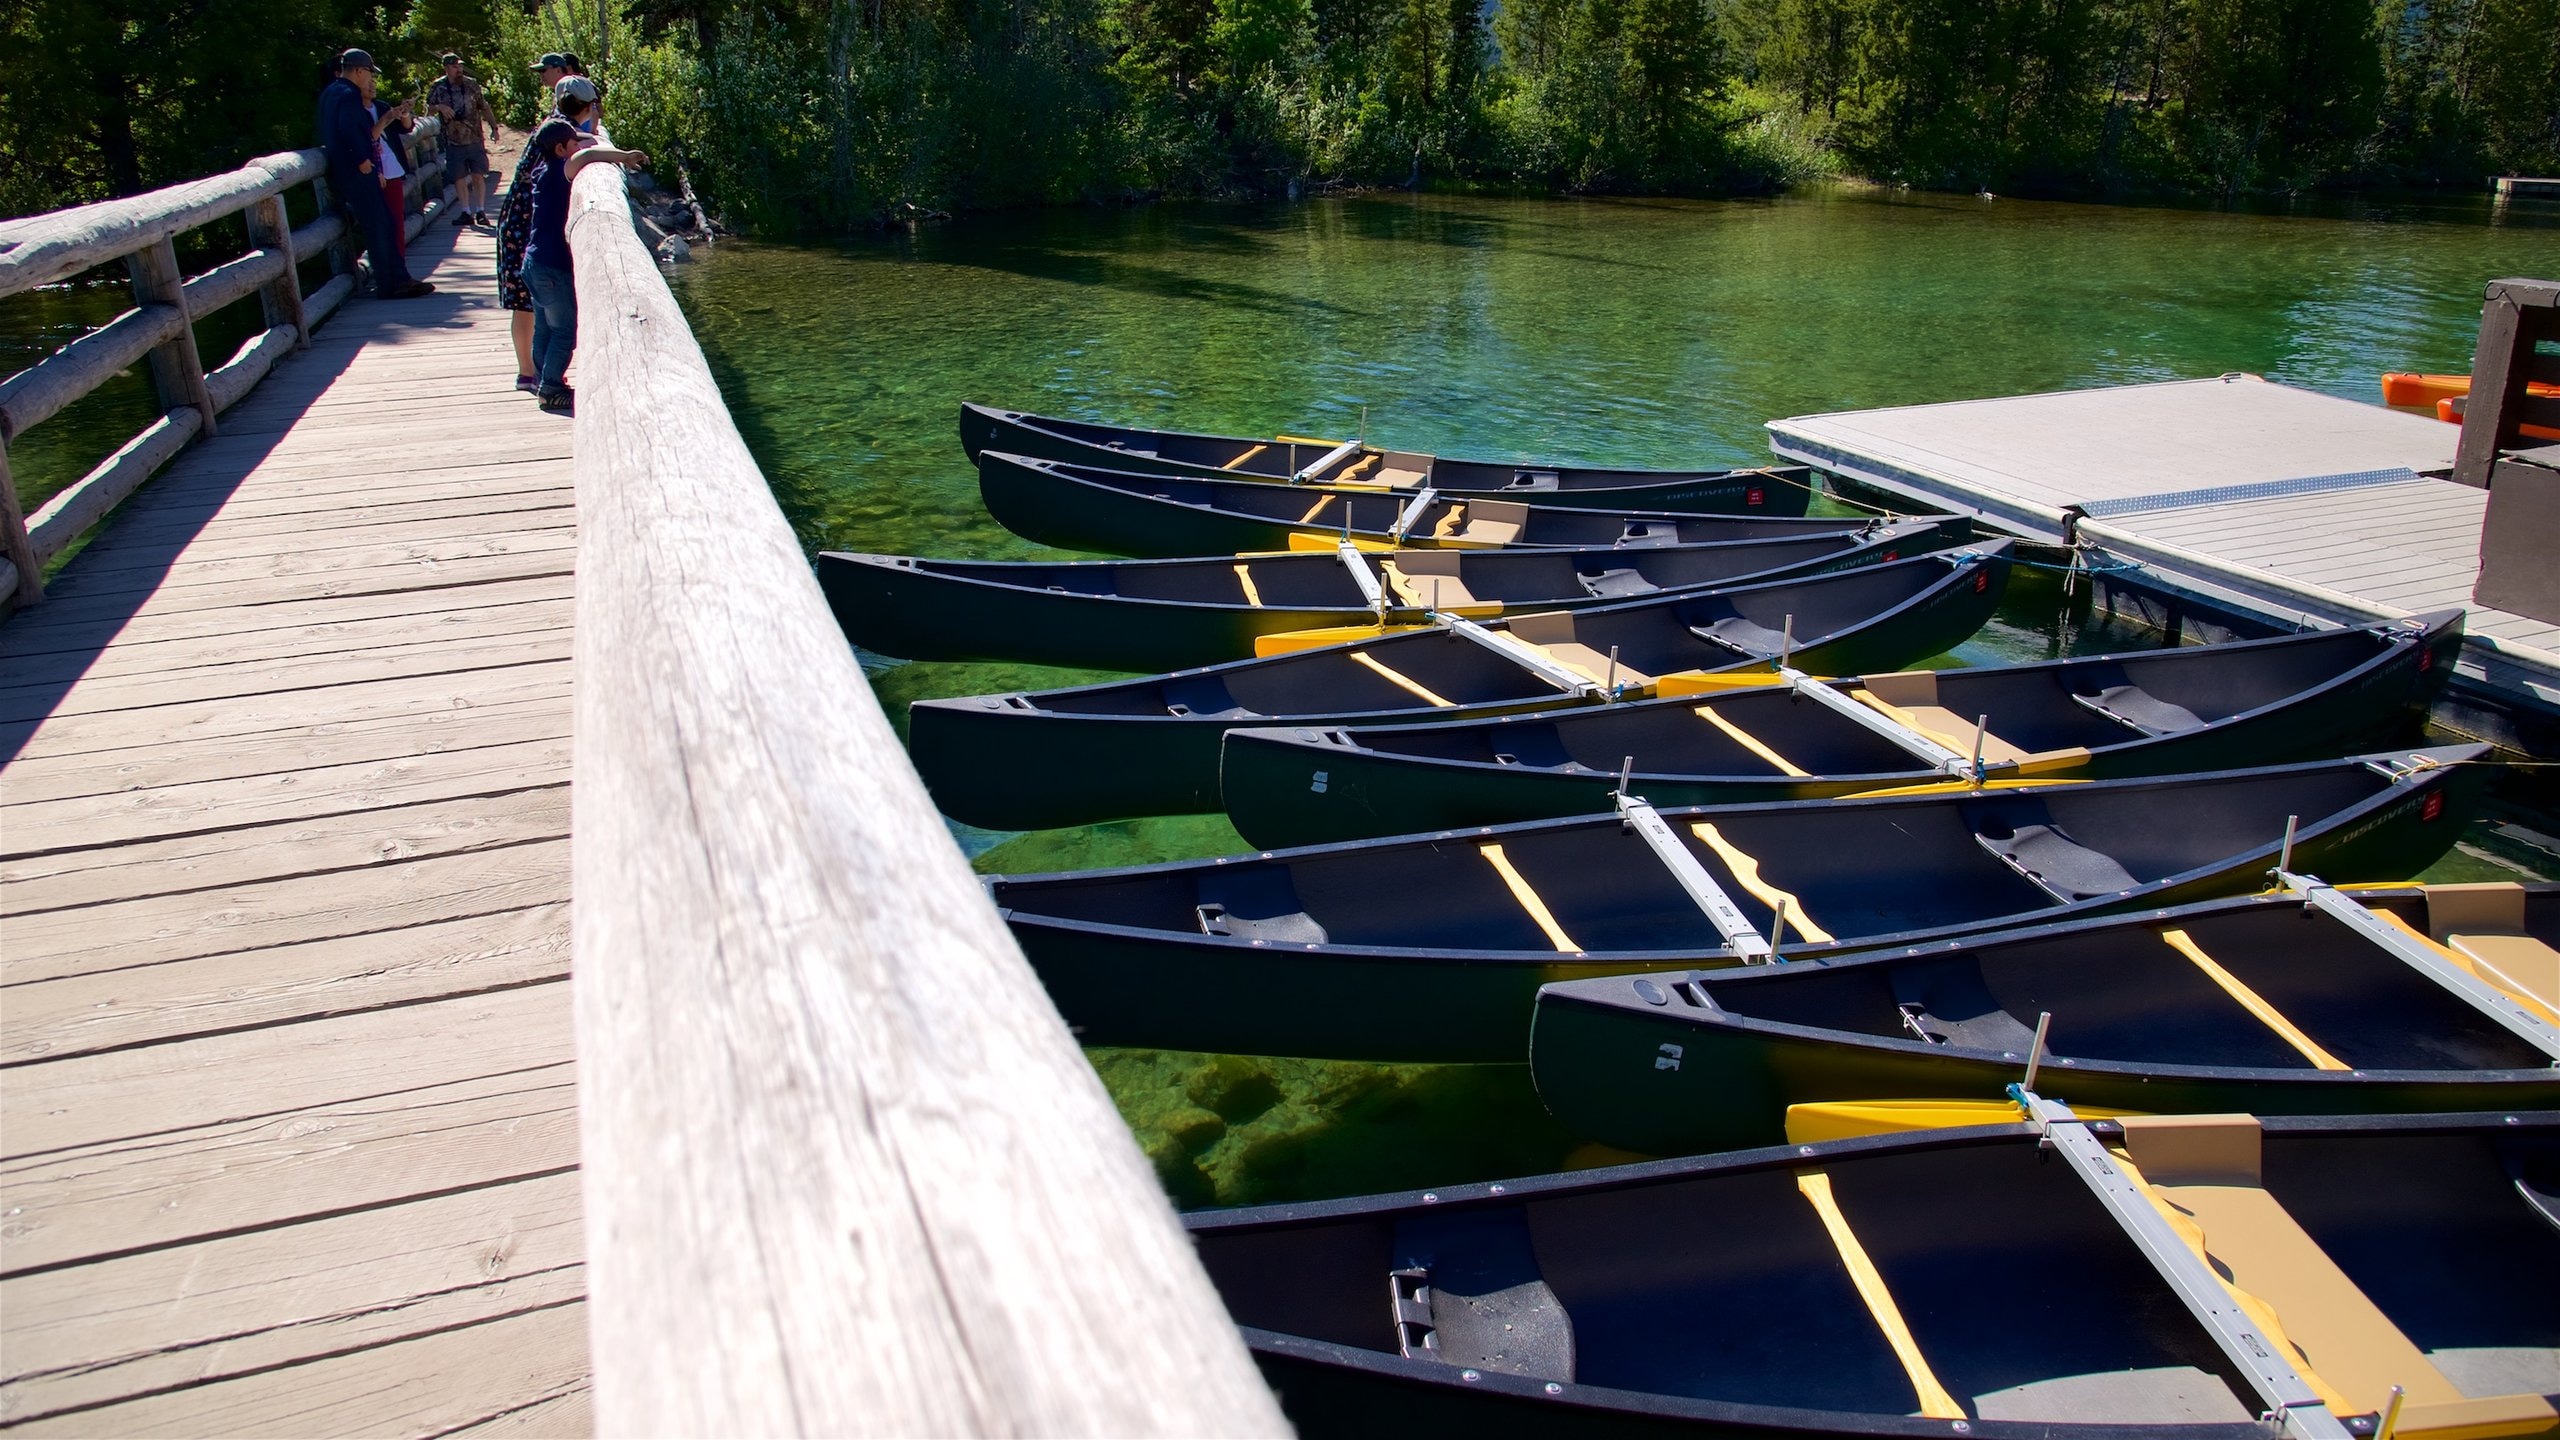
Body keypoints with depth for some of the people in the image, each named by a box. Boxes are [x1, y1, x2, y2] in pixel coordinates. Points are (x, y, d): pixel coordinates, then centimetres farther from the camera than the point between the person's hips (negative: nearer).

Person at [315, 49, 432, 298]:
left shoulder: (330, 93, 17)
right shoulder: (349, 95, -14)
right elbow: (350, 130, -25)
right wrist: (364, 161, -20)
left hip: (342, 173, 10)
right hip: (358, 174, -10)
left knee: (384, 226, 12)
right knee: (378, 229, -4)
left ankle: (399, 279, 14)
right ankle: (389, 285, -1)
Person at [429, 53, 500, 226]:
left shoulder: (471, 84, 3)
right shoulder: (437, 87, 2)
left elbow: (484, 108, 8)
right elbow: (429, 106, 8)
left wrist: (494, 127, 1)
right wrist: (439, 107, -13)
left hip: (475, 139, 0)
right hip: (453, 141, 0)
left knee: (478, 175, -2)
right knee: (459, 178, 4)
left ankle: (480, 211, 7)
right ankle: (466, 213, 11)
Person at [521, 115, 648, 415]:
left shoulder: (543, 169, 10)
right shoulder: (559, 172, -19)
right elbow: (583, 156, -42)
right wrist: (623, 155, -33)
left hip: (536, 262, 10)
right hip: (554, 267, -10)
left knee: (545, 326, 18)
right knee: (566, 329, 0)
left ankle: (542, 380, 28)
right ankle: (552, 390, 4)